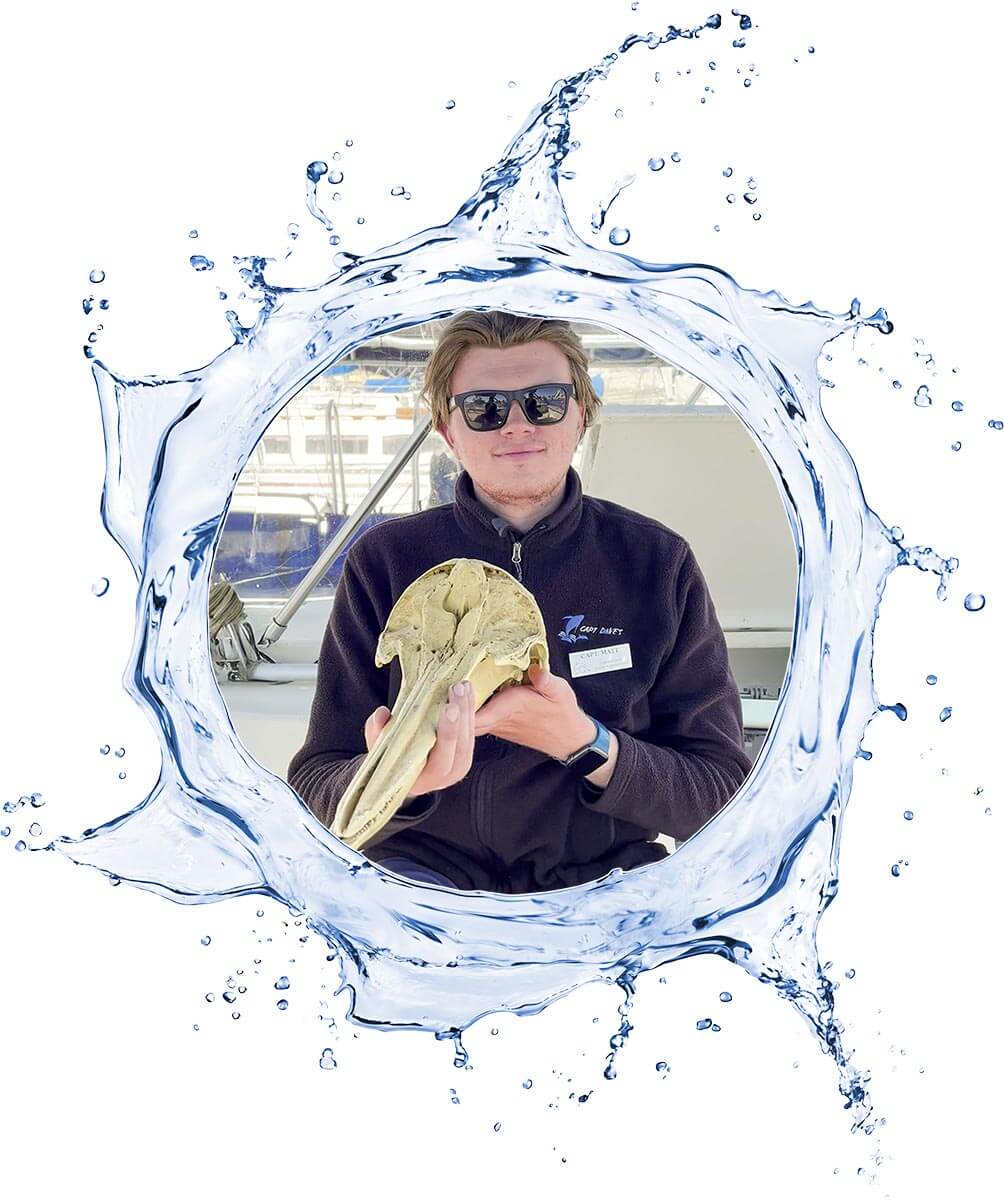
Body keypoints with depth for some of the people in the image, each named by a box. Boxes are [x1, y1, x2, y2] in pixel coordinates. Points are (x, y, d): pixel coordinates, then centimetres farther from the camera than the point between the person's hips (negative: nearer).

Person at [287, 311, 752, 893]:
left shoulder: (658, 562, -1)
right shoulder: (385, 562, -1)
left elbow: (721, 792, -1)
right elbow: (316, 787, -2)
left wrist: (583, 742, -20)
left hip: (603, 870, 2)